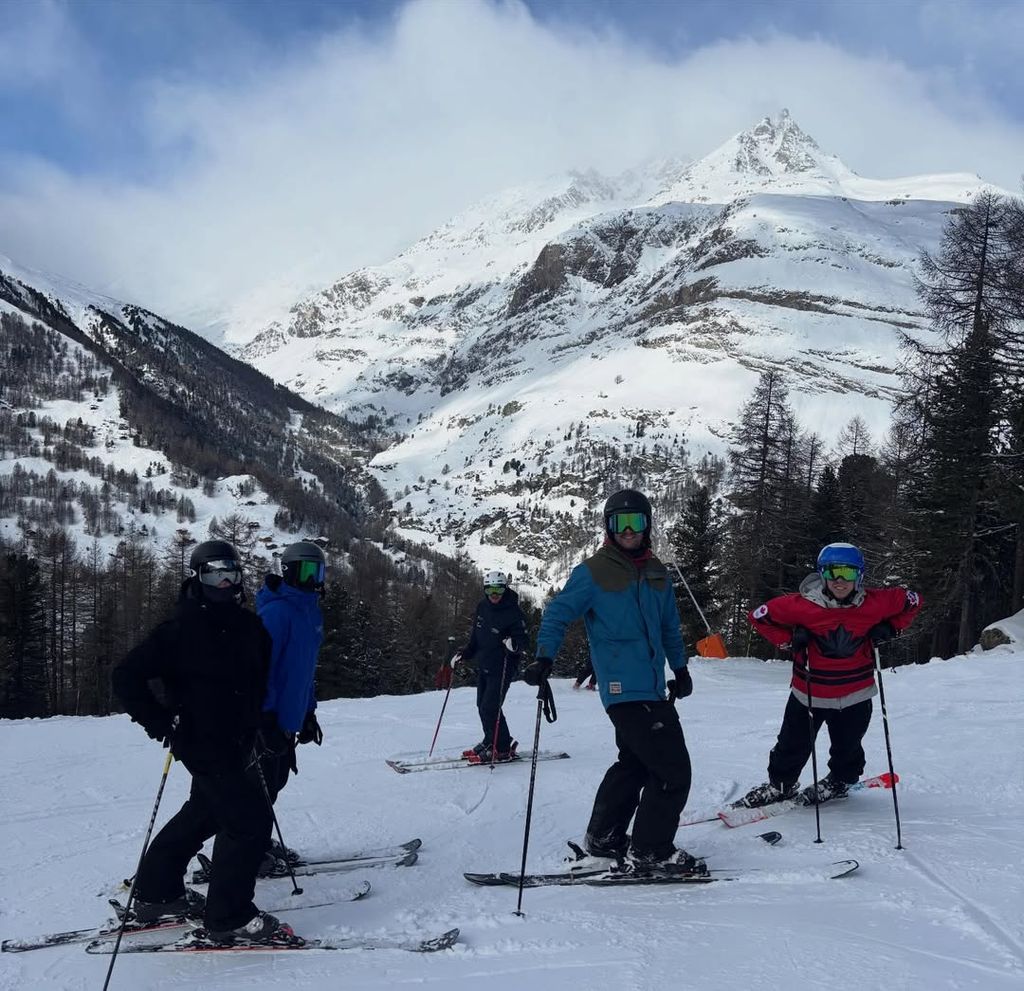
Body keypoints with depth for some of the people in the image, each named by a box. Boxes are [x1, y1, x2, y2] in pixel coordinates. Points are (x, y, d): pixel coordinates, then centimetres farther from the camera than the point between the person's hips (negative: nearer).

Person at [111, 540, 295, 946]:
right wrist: (160, 722, -19)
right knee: (250, 820, -11)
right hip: (202, 742, -8)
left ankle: (156, 892, 37)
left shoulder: (249, 627, 5)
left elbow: (262, 677, 23)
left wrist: (254, 720, 13)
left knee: (206, 813, 21)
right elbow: (126, 676, -13)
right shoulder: (181, 629, -14)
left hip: (237, 741, 8)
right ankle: (230, 917, 0)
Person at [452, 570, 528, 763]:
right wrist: (463, 653, 14)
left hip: (502, 668, -8)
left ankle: (502, 748, -2)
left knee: (490, 707, -13)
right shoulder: (482, 608, 7)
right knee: (482, 706, 10)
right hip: (483, 665, 8)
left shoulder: (513, 612, -14)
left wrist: (515, 644, -36)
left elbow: (524, 640, -15)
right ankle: (491, 742, 25)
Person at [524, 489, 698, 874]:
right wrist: (544, 658, -19)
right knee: (672, 769, -10)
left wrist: (680, 668, 24)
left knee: (634, 763, 19)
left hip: (653, 688, 8)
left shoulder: (656, 573, 14)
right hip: (624, 689, -8)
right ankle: (649, 852, 1)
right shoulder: (593, 572, -6)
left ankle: (603, 838, 33)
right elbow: (558, 614, -6)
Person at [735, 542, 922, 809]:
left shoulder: (875, 603, -13)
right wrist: (789, 639, -14)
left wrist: (889, 629, -4)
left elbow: (911, 601, 5)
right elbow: (760, 615, -8)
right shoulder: (803, 605, -18)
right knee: (792, 745, 11)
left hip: (855, 695, 1)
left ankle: (840, 781, 45)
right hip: (809, 693, -1)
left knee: (847, 746, 19)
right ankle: (780, 784, 33)